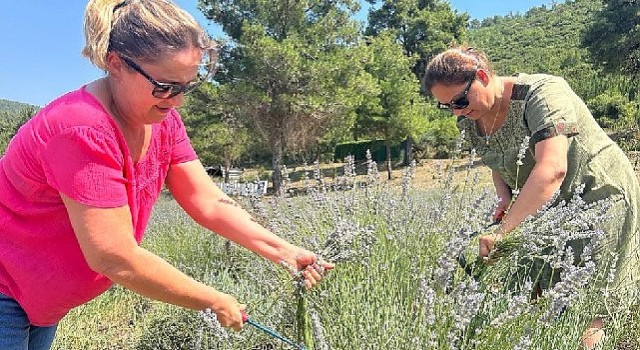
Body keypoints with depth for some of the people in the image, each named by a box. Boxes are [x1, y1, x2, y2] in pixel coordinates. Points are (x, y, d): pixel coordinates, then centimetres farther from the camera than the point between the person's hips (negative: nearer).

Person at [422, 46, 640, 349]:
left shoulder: (542, 93, -25)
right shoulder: (469, 122, -2)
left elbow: (552, 169, -38)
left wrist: (502, 231, -42)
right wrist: (504, 198, -6)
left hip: (599, 195, -7)